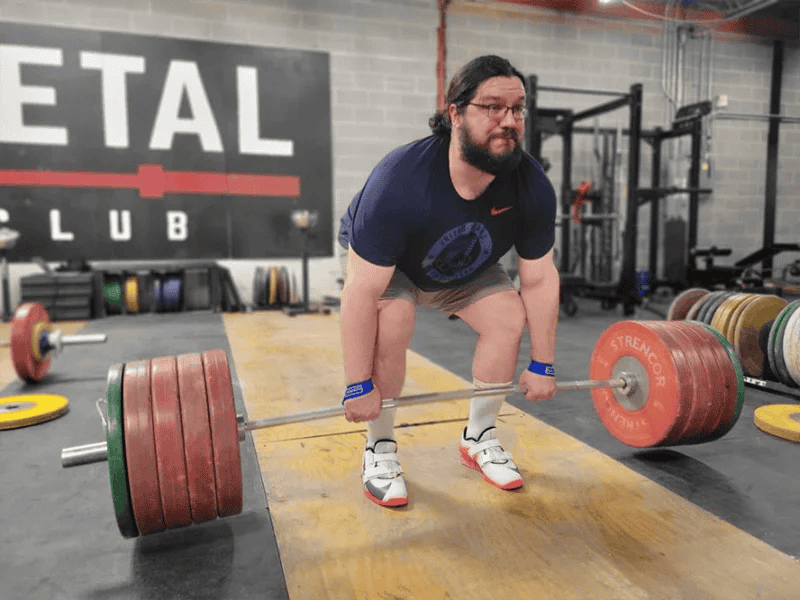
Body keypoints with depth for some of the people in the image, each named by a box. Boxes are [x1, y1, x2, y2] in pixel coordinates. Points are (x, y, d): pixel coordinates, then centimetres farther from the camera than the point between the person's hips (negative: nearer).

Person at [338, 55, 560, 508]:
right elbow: (363, 292, -36)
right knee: (392, 323, -30)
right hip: (380, 261, -4)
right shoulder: (400, 182, -40)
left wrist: (543, 366, -10)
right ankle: (380, 450, -6)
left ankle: (479, 439, 8)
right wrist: (359, 386, -31)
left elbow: (539, 279, -15)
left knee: (510, 317, -13)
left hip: (467, 266, 5)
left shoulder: (532, 187, -26)